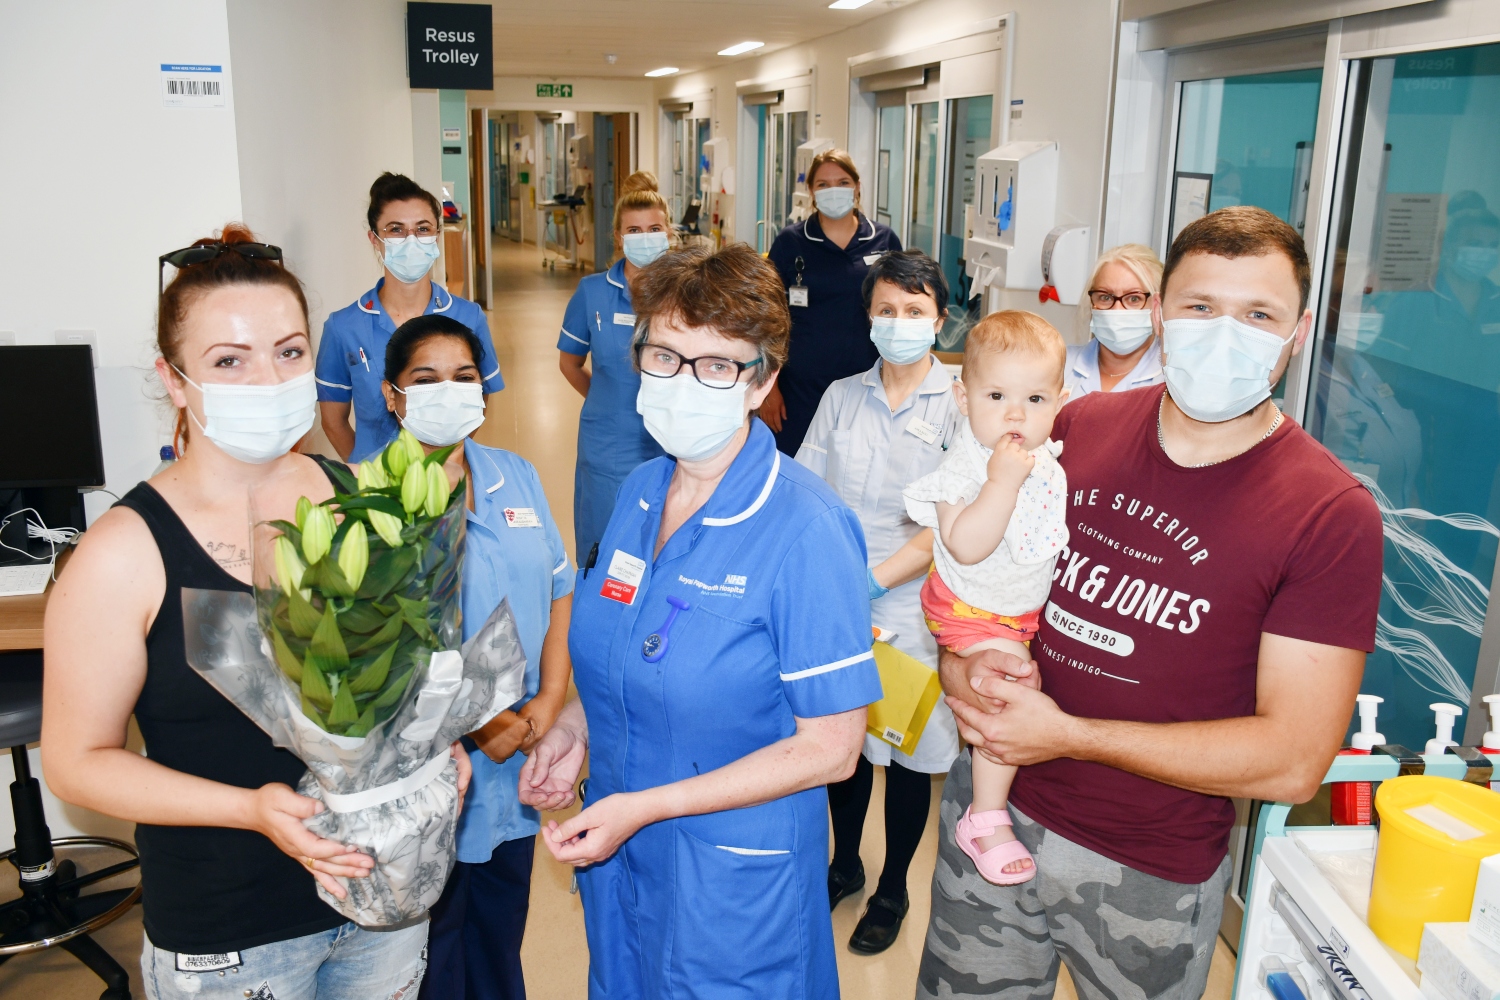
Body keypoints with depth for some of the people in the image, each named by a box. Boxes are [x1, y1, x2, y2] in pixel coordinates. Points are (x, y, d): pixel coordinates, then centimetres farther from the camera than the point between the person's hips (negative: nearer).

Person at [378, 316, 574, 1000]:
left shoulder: (517, 477, 5)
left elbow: (558, 590, 8)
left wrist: (548, 701, -4)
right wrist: (476, 725, -17)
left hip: (517, 770, 5)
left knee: (502, 944, 23)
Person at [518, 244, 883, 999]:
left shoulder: (805, 529, -23)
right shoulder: (639, 492, -1)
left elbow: (830, 748, -21)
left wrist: (644, 807, -23)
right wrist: (571, 728, -3)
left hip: (733, 880, -6)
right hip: (615, 854, 6)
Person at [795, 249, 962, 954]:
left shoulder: (960, 405, -6)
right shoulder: (842, 396, 5)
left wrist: (872, 578, -20)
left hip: (910, 608, -3)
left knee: (907, 750, 10)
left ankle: (893, 889, 33)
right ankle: (845, 864, 40)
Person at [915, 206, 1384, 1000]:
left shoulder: (1332, 515, -16)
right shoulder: (1077, 427, -3)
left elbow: (1293, 761, -19)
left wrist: (1067, 734, -21)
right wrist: (961, 662, -14)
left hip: (1149, 882, -3)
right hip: (994, 808, 4)